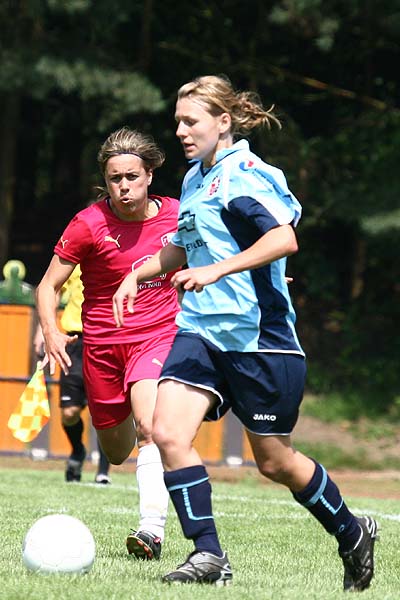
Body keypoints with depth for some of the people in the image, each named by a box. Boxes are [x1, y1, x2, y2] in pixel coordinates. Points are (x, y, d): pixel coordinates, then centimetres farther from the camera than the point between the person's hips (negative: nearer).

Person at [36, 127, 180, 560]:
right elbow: (48, 285, -6)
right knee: (115, 452, 14)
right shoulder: (89, 225, -12)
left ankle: (152, 528, -32)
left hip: (158, 335, -1)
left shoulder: (175, 215, -5)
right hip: (103, 341, 1)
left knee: (148, 427, -28)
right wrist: (51, 333, -23)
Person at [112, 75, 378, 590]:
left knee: (275, 462, 4)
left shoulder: (242, 174, -12)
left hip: (258, 335, -7)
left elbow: (284, 239, -26)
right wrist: (139, 273, 21)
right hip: (200, 330, 7)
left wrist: (217, 270, -32)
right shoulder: (195, 179, 15)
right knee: (167, 432, -14)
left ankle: (353, 534, 28)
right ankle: (208, 555, -7)